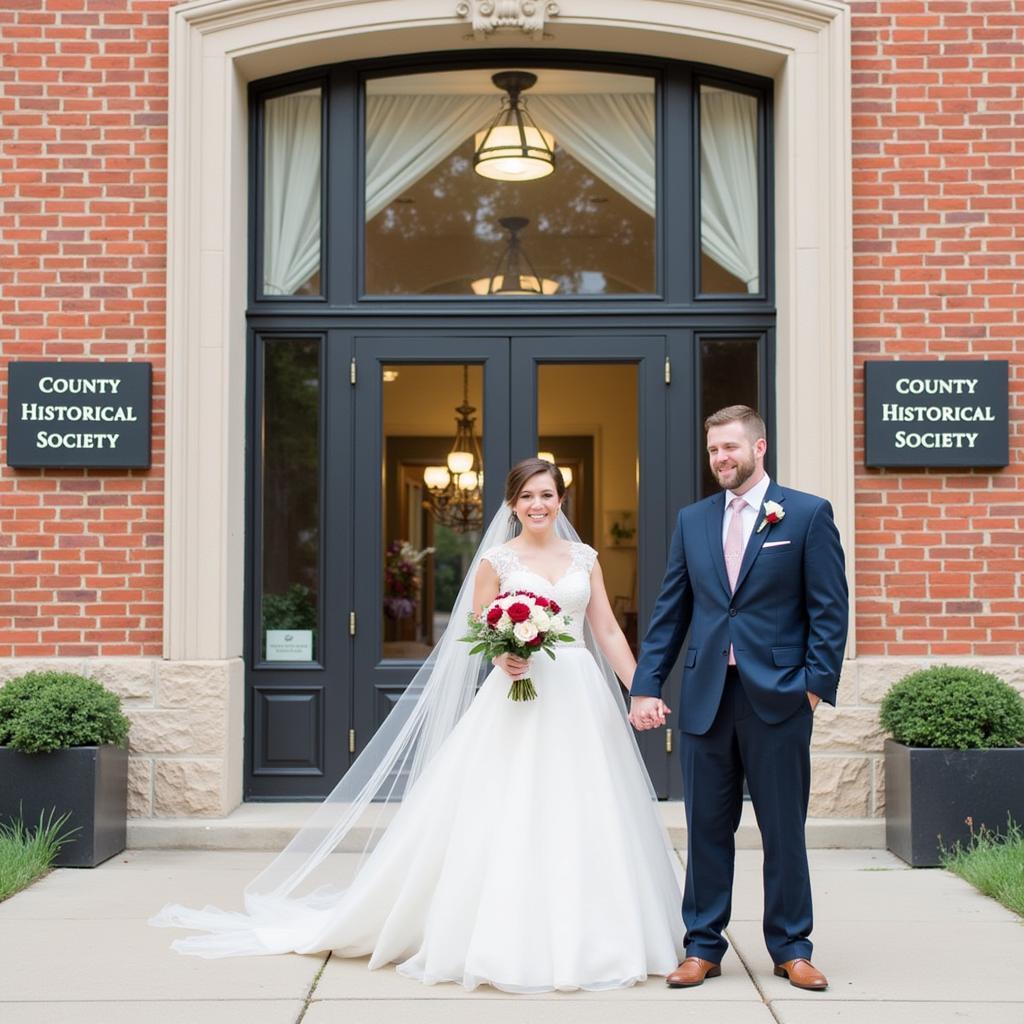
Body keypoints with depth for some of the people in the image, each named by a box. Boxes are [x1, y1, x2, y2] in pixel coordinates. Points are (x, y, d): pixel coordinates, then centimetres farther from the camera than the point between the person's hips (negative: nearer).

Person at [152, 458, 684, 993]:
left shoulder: (584, 557, 11)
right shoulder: (496, 560, 2)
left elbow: (609, 631, 10)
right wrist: (503, 656, -19)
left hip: (579, 700, 3)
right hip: (519, 698, -3)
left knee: (584, 823, 4)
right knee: (506, 820, -5)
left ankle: (582, 939, 15)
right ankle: (506, 942, 5)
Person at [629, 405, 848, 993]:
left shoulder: (808, 514, 0)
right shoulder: (692, 521, 11)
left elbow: (830, 608, -2)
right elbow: (670, 610, 10)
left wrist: (818, 684, -10)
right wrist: (646, 686, 3)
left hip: (777, 695, -3)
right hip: (706, 696, 3)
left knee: (785, 829, 7)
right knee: (708, 828, 8)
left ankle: (791, 948, 20)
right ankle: (704, 947, 18)